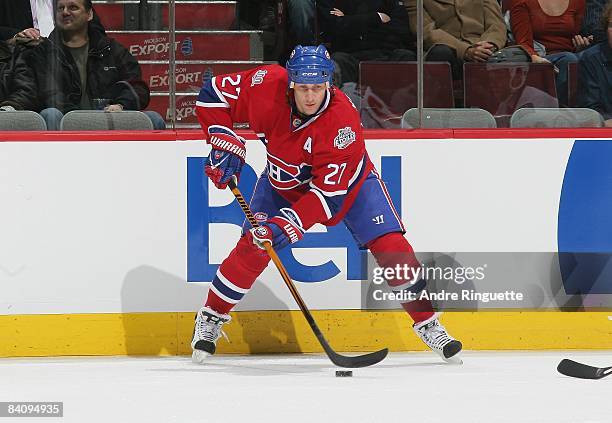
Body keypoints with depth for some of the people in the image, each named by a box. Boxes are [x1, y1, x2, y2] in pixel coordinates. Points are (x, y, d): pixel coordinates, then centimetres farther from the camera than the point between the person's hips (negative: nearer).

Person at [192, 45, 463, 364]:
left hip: (346, 181, -2)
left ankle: (428, 324, -1)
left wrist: (287, 224, -42)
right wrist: (225, 144, -24)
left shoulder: (344, 123, -38)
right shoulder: (267, 86, -31)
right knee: (252, 248, -11)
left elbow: (329, 193, -35)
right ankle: (209, 320, 9)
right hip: (284, 180, 2)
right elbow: (213, 93, -15)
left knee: (391, 248, -15)